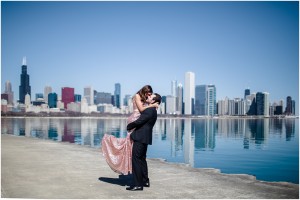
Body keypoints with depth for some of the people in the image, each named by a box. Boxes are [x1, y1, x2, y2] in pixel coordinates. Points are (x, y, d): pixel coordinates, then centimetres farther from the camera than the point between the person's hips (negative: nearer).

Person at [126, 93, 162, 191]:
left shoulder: (150, 110, -17)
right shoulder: (152, 110, 15)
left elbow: (138, 122, -18)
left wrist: (128, 126, -3)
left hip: (140, 138, -10)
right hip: (144, 138, 10)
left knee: (136, 159, -6)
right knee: (142, 159, 19)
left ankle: (138, 184, -2)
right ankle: (145, 181, 28)